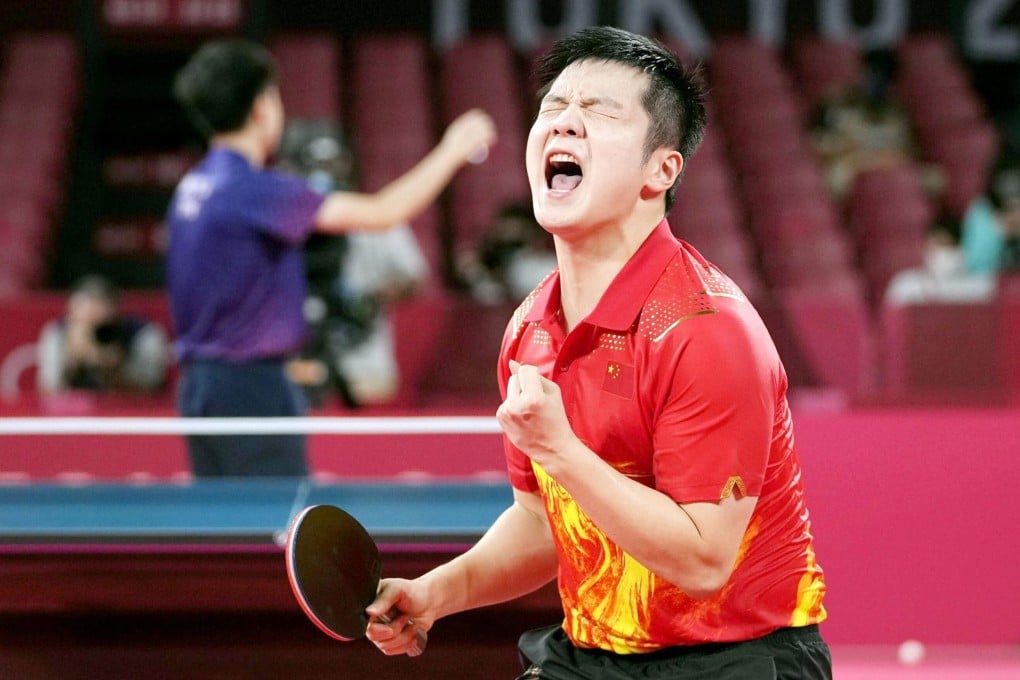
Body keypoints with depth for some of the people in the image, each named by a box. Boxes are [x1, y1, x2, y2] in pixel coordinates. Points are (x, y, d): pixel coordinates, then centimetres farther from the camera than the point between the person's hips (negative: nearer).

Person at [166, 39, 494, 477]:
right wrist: (452, 152, -6)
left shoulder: (192, 189, 11)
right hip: (249, 389, -9)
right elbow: (381, 213, -16)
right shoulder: (253, 189, -17)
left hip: (201, 384, 9)